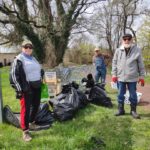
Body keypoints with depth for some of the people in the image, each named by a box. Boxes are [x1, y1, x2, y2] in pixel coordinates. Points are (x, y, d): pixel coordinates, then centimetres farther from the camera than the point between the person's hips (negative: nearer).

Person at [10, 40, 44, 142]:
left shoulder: (33, 58, 15)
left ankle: (31, 123, 38)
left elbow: (40, 71, 26)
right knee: (26, 109, -4)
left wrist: (40, 82, 20)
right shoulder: (18, 60, -9)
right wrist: (19, 89, -19)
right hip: (26, 88, -8)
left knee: (36, 106, 17)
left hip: (37, 87, 8)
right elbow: (14, 75, -13)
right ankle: (25, 131, 4)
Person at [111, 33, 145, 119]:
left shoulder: (137, 50, -2)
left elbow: (141, 64, 1)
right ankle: (121, 110, 24)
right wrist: (114, 74, 2)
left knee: (133, 95, 8)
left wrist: (142, 76, 0)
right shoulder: (118, 51, 2)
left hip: (132, 77, -1)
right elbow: (114, 63, 7)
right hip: (120, 77, 2)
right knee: (120, 94, 10)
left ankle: (133, 111, 23)